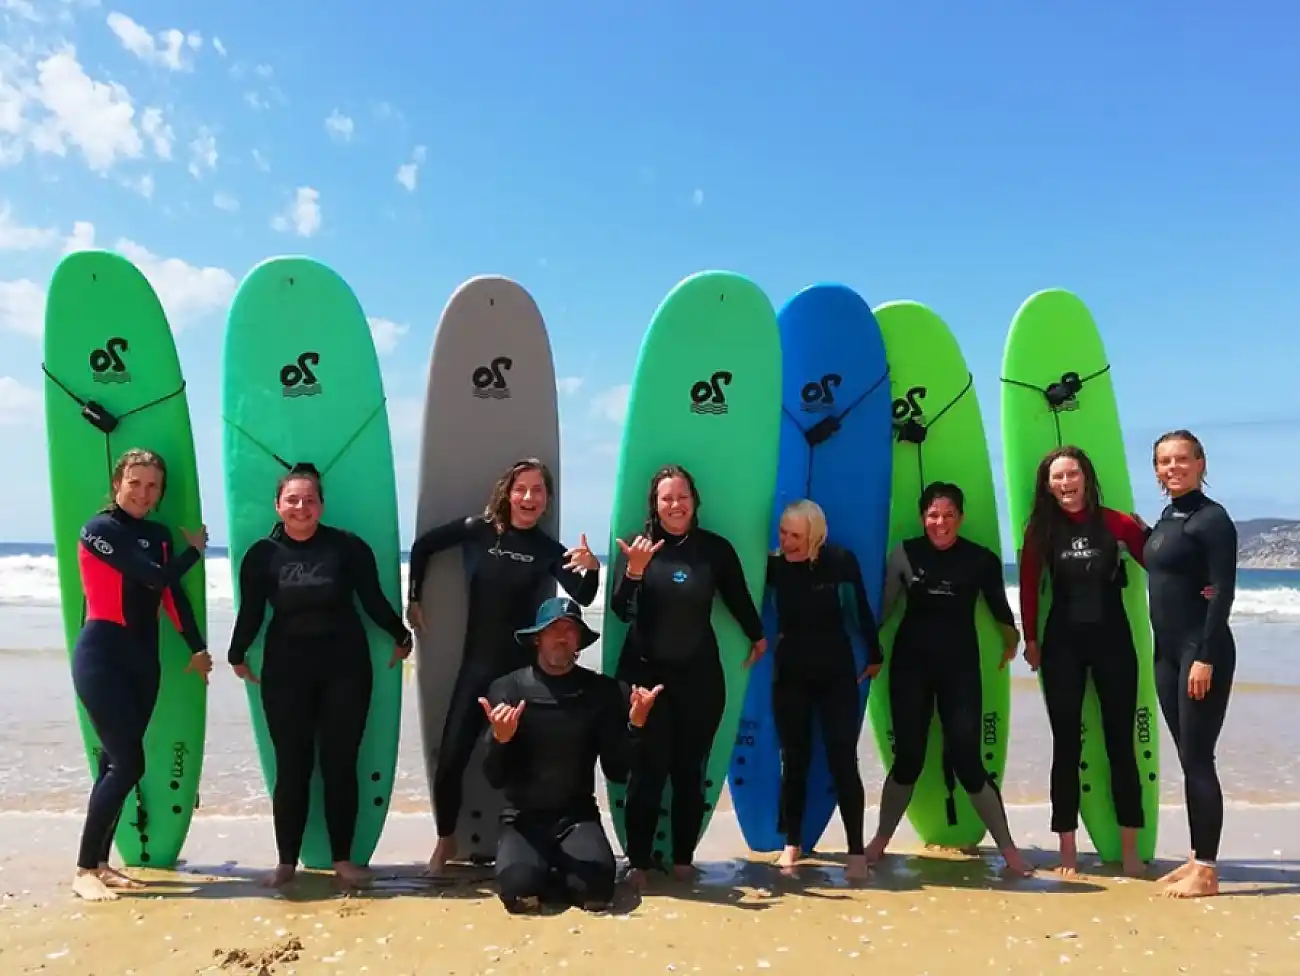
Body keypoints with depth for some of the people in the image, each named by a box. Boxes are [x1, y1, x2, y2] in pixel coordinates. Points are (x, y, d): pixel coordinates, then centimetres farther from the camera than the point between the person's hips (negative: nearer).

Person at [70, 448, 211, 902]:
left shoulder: (159, 535, 11)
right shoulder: (100, 528, -10)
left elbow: (173, 594, 10)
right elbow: (156, 577, -18)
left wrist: (197, 649, 6)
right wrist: (195, 550, -2)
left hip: (143, 658, 7)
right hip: (102, 656, -6)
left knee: (117, 763, 10)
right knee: (128, 763, -11)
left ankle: (100, 863, 20)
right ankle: (83, 871, 0)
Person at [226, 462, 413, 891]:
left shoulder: (348, 547, -3)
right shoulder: (261, 554, 1)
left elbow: (374, 600, 4)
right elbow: (250, 613, 8)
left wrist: (401, 636, 7)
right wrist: (237, 655, 12)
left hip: (345, 669, -1)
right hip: (286, 672, 1)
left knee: (340, 765, 5)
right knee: (291, 767, 4)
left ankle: (343, 860, 16)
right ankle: (286, 861, 17)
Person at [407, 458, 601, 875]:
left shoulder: (549, 550, -4)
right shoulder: (478, 529, -5)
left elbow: (583, 597, -16)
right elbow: (423, 546, 7)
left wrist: (592, 569, -36)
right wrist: (414, 599, 7)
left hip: (523, 666, 0)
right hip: (476, 663, 1)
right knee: (451, 757, 2)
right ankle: (445, 840, 26)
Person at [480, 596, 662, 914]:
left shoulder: (602, 690, -2)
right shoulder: (507, 689, -5)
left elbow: (617, 772, -2)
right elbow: (495, 778, -6)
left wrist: (635, 725, -18)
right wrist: (500, 740, -27)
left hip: (577, 815, 1)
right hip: (523, 816, -1)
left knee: (596, 888, -26)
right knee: (519, 890, -28)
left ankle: (558, 869, 10)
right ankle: (547, 868, 9)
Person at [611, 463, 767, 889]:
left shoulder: (715, 548, -4)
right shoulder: (640, 545, -5)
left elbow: (738, 597, 12)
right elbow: (621, 611, -13)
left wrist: (758, 637, 25)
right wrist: (634, 571, -30)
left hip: (699, 675, 1)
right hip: (646, 673, -1)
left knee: (690, 770, 7)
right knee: (648, 769, -3)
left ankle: (683, 859, 21)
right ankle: (638, 863, 8)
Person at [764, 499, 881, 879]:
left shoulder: (840, 561, -11)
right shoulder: (773, 565, -9)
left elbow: (861, 609, -1)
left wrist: (874, 655, 7)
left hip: (837, 671, -1)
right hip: (790, 672, 1)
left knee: (843, 760, -3)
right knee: (794, 760, 9)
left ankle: (857, 851, 6)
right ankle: (792, 844, 23)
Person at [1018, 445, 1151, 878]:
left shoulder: (1116, 523, -4)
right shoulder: (1041, 529, 0)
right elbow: (1029, 586, 3)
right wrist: (1030, 639, 2)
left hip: (1113, 640, -1)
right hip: (1062, 643, 1)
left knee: (1120, 743, 5)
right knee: (1066, 745, 5)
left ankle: (1130, 850, 17)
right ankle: (1067, 851, 14)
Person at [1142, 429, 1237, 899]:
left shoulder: (1212, 518, -11)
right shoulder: (1165, 518, 13)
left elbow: (1224, 592, -16)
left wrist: (1205, 657, -20)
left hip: (1201, 650, -8)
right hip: (1167, 651, 8)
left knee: (1197, 759, -4)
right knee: (1187, 758, 12)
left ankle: (1206, 871, 4)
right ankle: (1195, 858, 20)